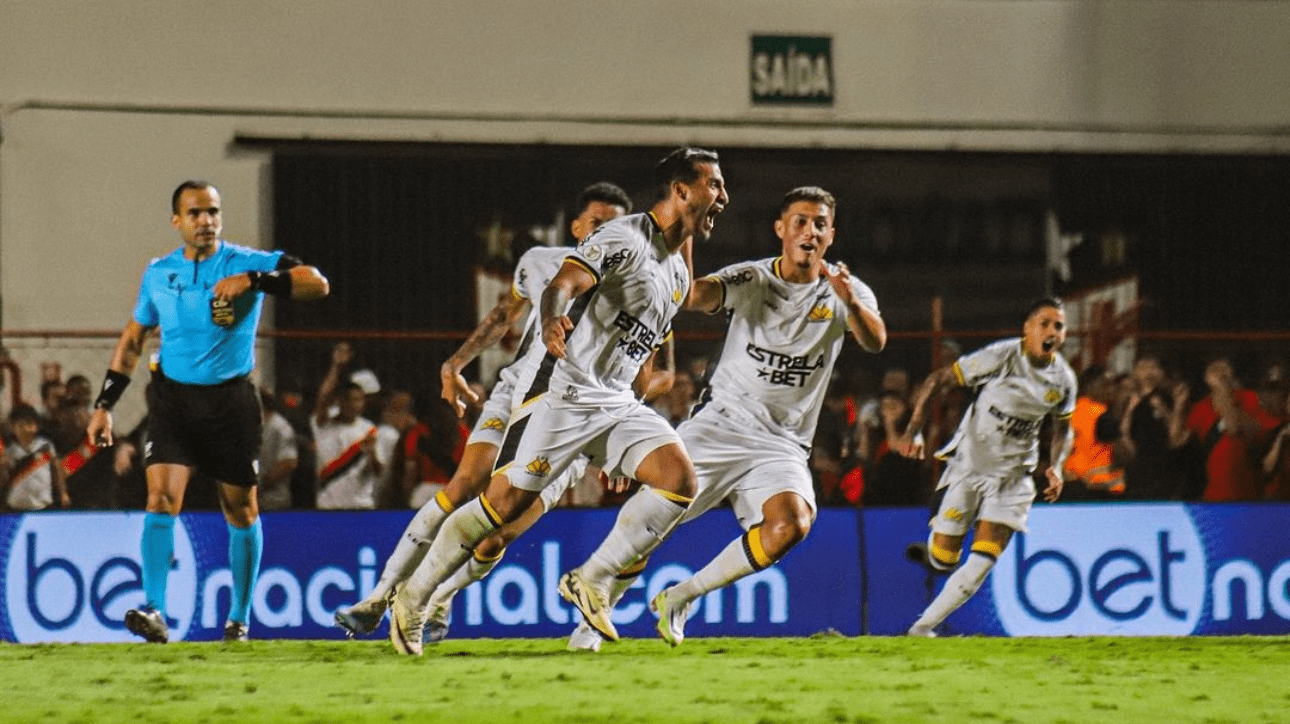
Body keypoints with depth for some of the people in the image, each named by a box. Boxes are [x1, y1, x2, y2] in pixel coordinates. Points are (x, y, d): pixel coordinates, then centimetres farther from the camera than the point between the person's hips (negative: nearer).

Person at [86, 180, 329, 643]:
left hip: (231, 398, -1)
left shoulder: (247, 263, -6)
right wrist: (104, 405, 12)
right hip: (173, 397, 1)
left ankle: (239, 619, 20)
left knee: (241, 512, 6)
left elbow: (316, 284, -18)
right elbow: (132, 340, 16)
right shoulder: (158, 274, 5)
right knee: (162, 497, -16)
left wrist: (252, 281, -29)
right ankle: (154, 613, -20)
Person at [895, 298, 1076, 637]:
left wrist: (1056, 467, -1)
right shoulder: (1000, 357, -18)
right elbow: (937, 380, -13)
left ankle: (923, 627, 3)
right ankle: (933, 545, 38)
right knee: (942, 561, -1)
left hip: (1013, 476, 3)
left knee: (981, 564, -12)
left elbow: (1062, 428, 17)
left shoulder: (1063, 379, -3)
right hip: (969, 462, -3)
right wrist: (914, 431, -23)